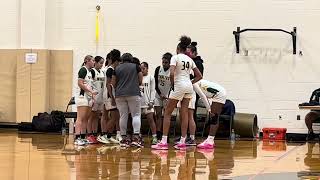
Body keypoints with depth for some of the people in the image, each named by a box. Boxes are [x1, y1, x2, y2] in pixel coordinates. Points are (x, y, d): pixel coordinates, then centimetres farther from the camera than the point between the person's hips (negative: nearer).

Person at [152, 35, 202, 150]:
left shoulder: (175, 57, -6)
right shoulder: (189, 60, 13)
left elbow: (171, 74, -19)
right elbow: (199, 76, 15)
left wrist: (172, 85, -5)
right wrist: (190, 83, 15)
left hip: (179, 85, -6)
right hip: (189, 87, 6)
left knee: (167, 113, 0)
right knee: (184, 114, 7)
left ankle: (164, 142, -5)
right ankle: (182, 142, 5)